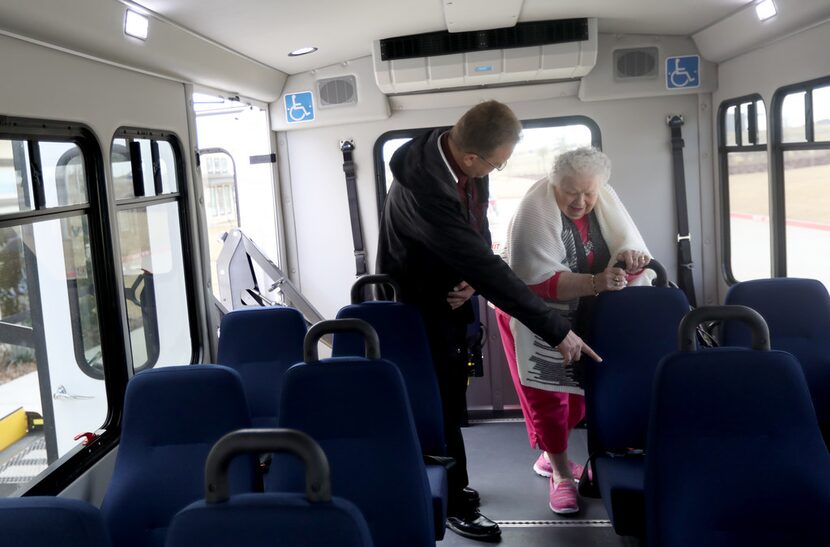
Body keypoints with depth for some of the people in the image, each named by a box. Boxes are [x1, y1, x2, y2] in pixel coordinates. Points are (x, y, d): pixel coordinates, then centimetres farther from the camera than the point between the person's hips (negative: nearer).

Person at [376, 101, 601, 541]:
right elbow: (488, 268, -37)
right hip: (418, 305, -7)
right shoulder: (425, 188, -38)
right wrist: (557, 330, -33)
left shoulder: (465, 160, -12)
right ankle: (454, 501, 23)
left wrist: (471, 280, -18)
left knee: (450, 395, 18)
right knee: (442, 401, 4)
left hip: (448, 293, 7)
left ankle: (447, 485, 37)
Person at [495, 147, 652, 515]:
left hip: (582, 316, 6)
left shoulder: (605, 201, -11)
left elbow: (632, 247, -14)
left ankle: (550, 456, 34)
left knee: (578, 391, 14)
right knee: (548, 393, 0)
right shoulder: (534, 211, -29)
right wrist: (595, 283, -45)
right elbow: (537, 282, -34)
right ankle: (561, 474, 16)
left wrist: (630, 256, -38)